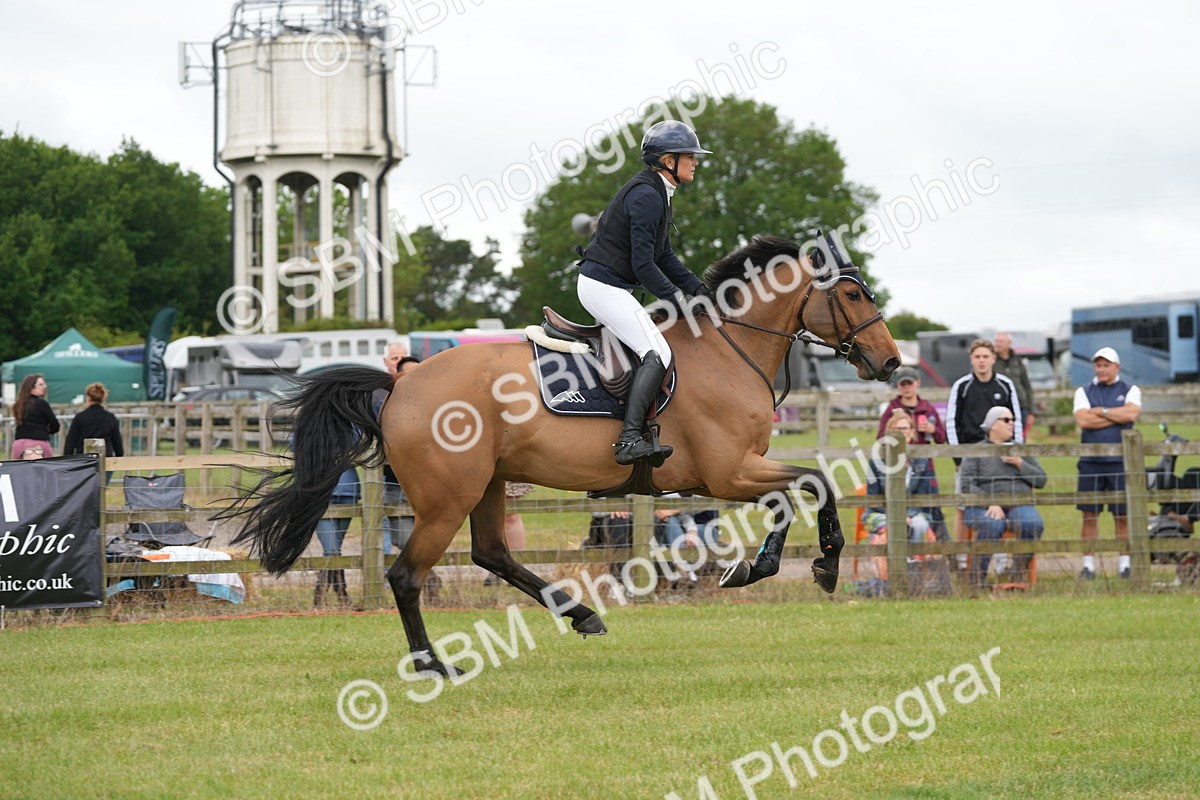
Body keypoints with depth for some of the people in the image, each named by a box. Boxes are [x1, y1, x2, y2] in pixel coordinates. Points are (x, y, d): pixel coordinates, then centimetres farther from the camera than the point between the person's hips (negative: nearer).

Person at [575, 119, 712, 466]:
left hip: (608, 285, 11)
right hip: (604, 285, -11)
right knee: (657, 353, -21)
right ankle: (629, 439, -31)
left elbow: (664, 256, 18)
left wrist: (698, 289, 8)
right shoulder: (646, 196, -18)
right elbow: (643, 265, -22)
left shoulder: (657, 194, 15)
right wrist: (678, 298, -19)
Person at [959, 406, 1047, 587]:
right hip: (985, 507, -3)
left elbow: (1041, 480, 15)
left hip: (1018, 504, 3)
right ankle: (978, 577, -28)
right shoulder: (976, 452, 10)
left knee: (1034, 524, -31)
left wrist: (1019, 464, 0)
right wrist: (991, 504, -18)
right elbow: (966, 484, -4)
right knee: (992, 525, -38)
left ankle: (1019, 574, -20)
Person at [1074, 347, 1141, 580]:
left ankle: (1125, 563, 7)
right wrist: (1117, 417, -6)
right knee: (1089, 515, 0)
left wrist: (1100, 411, -5)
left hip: (1121, 461, -1)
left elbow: (1131, 414, -11)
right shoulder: (1084, 392, 10)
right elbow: (1082, 420, -7)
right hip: (1091, 462, 1)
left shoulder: (1130, 391, 9)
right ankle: (1088, 565, 4)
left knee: (1122, 515, 1)